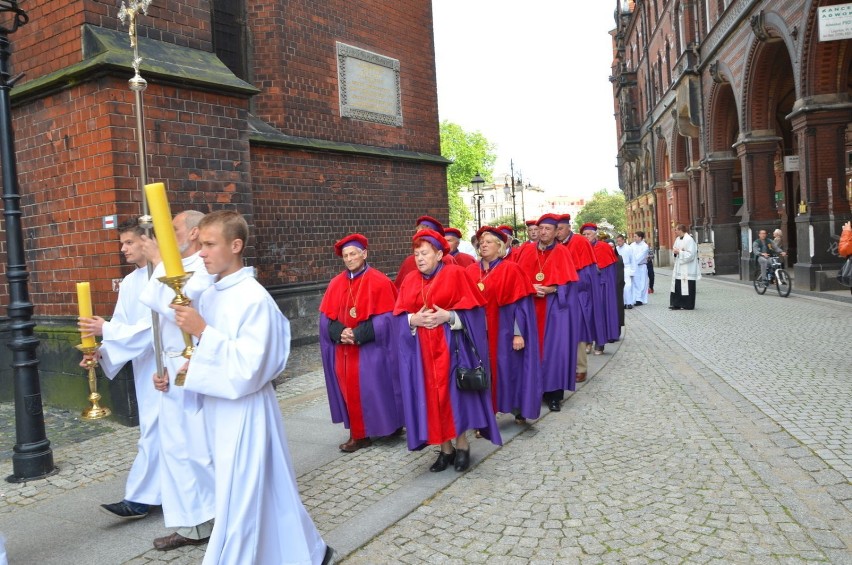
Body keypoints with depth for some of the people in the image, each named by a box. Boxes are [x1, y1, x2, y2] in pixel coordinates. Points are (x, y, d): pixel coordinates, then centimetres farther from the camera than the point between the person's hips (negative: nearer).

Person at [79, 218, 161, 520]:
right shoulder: (128, 283, 11)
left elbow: (156, 324, -23)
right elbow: (121, 325, 9)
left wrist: (106, 329, -24)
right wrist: (102, 351, -9)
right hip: (143, 365, 8)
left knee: (153, 430, -4)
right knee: (167, 430, 15)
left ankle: (139, 498, 4)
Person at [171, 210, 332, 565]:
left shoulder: (254, 299, -18)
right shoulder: (209, 296, 7)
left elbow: (248, 368, -23)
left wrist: (202, 331, -24)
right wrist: (181, 369, -2)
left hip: (244, 413, -8)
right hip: (218, 410, 8)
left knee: (240, 502, 3)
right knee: (264, 493, 19)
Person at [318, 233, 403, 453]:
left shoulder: (379, 282, -7)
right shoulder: (336, 283, 7)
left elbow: (386, 318, -11)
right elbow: (326, 316, 5)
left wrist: (359, 335, -18)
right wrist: (340, 333, -14)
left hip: (371, 350, -4)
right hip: (343, 350, 5)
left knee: (373, 388, 2)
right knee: (351, 390, 6)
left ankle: (388, 427, 20)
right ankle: (358, 434, 15)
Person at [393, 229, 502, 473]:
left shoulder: (455, 274, -3)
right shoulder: (410, 281, 10)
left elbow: (472, 309, -7)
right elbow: (400, 316, 7)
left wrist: (449, 316, -20)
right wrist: (413, 320, -13)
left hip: (450, 346, -4)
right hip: (422, 350, 4)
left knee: (454, 393, -2)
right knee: (432, 397, 5)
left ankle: (462, 446, 13)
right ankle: (445, 448, 16)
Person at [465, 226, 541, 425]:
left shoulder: (510, 270, -7)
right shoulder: (471, 271, 6)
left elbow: (520, 303, -10)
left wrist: (519, 333, -15)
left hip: (503, 331, -4)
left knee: (509, 368, 6)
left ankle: (518, 409, 24)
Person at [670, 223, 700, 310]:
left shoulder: (689, 239, -15)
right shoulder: (678, 239, 11)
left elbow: (690, 254, -20)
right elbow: (675, 249, 20)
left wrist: (679, 252, -17)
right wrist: (675, 251, -2)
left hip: (687, 269, -9)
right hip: (679, 267, 9)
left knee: (687, 287, -1)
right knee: (677, 286, 9)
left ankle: (687, 305, 8)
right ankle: (677, 304, 15)